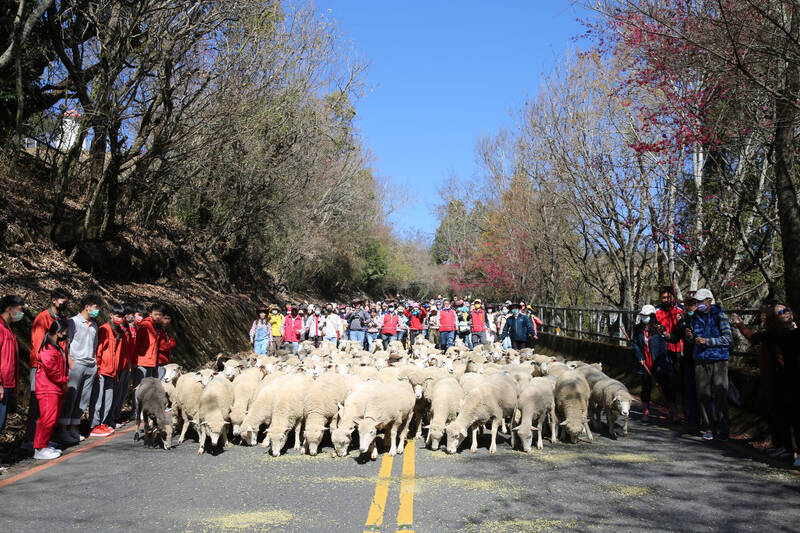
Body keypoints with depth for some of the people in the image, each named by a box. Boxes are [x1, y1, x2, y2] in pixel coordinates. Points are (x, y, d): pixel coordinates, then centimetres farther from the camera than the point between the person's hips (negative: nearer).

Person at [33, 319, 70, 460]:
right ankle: (39, 449, -5)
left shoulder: (58, 347, 19)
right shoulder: (48, 348, -15)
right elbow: (50, 369, -21)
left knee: (54, 418, 13)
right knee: (48, 418, -10)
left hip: (57, 389, 10)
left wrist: (65, 380, 10)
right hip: (48, 389, -10)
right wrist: (63, 382, -10)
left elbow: (64, 365, 26)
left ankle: (45, 444, 21)